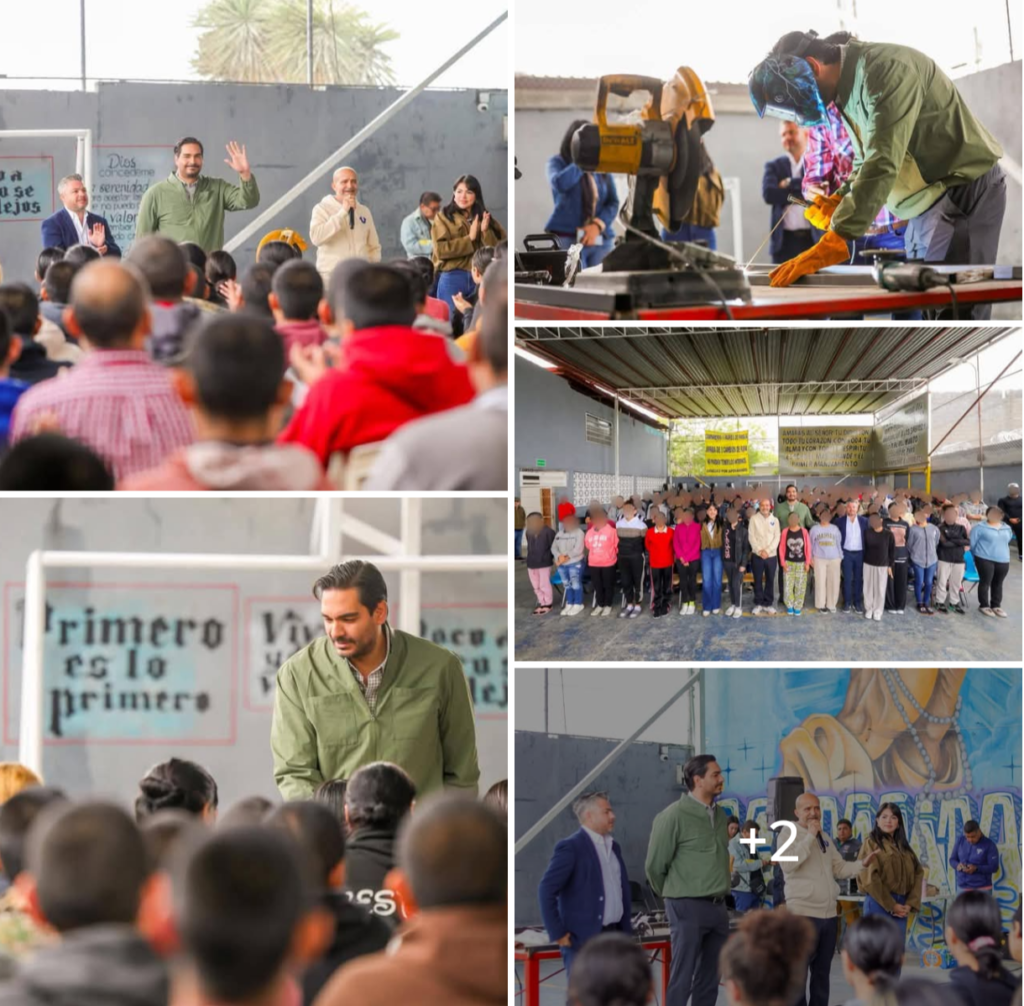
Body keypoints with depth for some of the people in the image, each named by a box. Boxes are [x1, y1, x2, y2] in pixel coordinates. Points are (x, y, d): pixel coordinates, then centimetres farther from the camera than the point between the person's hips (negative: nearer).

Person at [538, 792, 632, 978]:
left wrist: (626, 931, 14)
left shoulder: (613, 847, 15)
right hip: (583, 940, -8)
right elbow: (546, 891, -16)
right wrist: (558, 934, -16)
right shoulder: (570, 848, -10)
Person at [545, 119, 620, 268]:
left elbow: (613, 203, 8)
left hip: (601, 241, 3)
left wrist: (597, 226, -10)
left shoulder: (602, 167, 13)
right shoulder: (558, 162, 4)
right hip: (566, 239, -3)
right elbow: (560, 184, -18)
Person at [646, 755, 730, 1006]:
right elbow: (655, 865, -5)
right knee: (682, 979, -5)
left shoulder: (721, 816, 11)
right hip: (688, 907, -7)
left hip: (718, 907, 7)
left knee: (709, 980, 10)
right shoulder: (674, 816, -11)